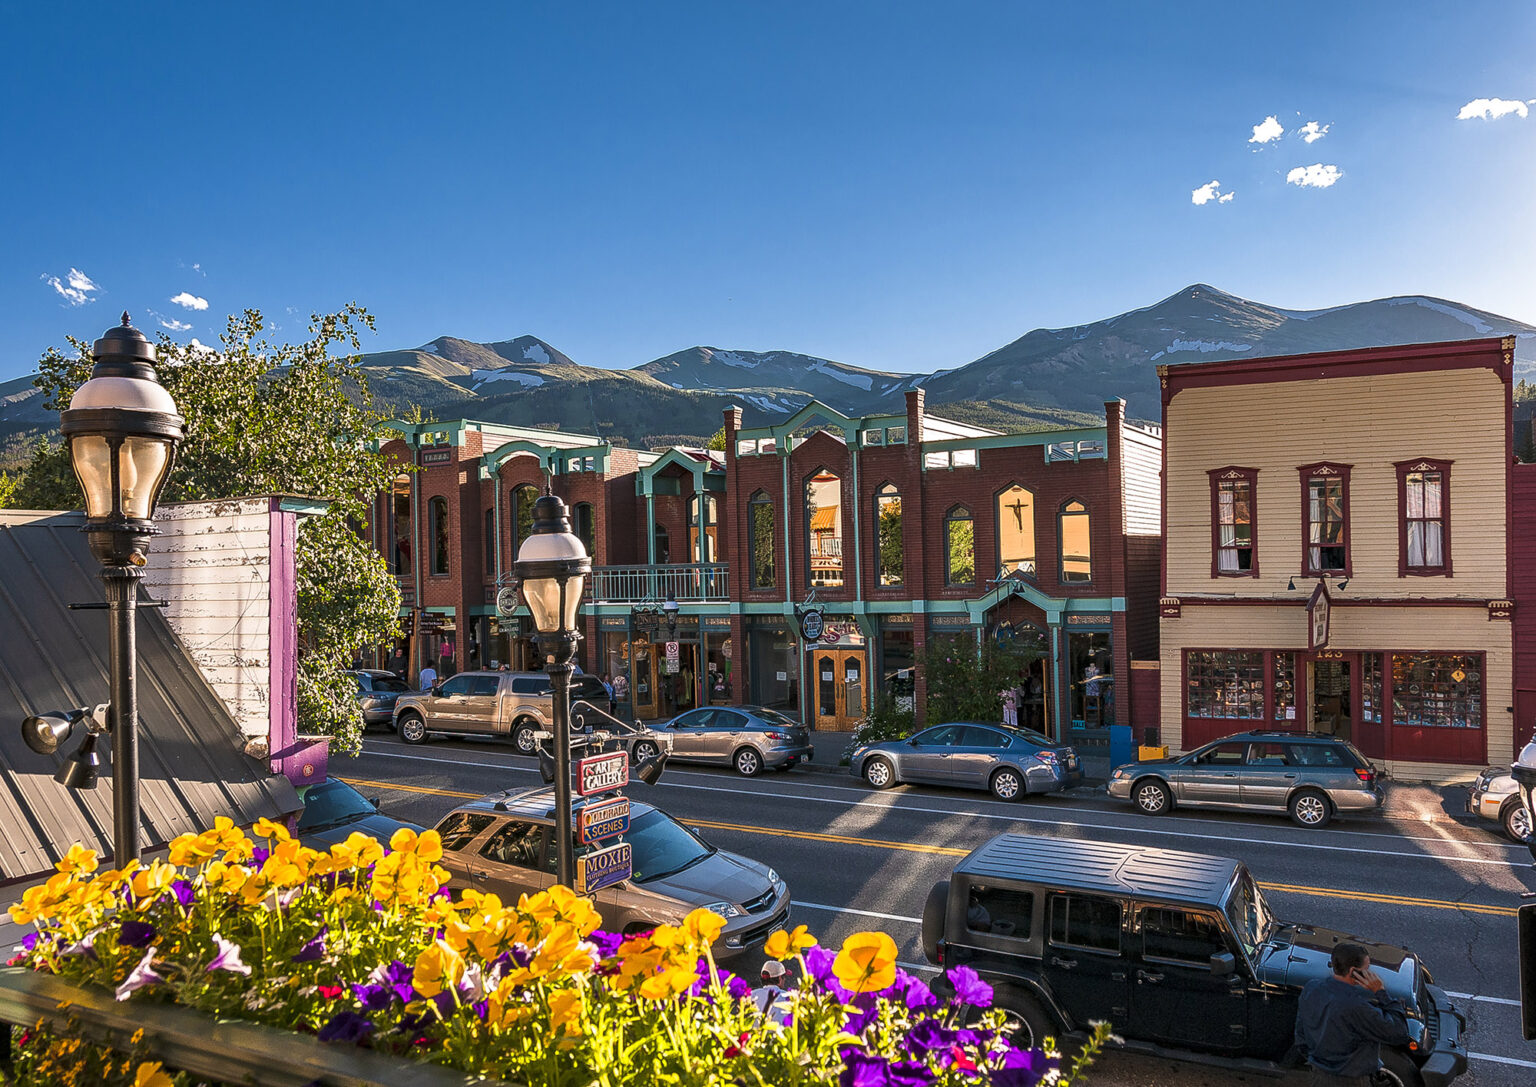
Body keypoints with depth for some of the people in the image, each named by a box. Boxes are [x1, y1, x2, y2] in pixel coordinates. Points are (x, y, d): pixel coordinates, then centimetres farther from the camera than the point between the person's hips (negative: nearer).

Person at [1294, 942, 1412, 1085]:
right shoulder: (1356, 1006, -31)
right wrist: (1380, 992, -19)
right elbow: (1399, 1034, -21)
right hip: (1348, 1081, -6)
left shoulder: (1311, 988, -8)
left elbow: (1301, 1034, 5)